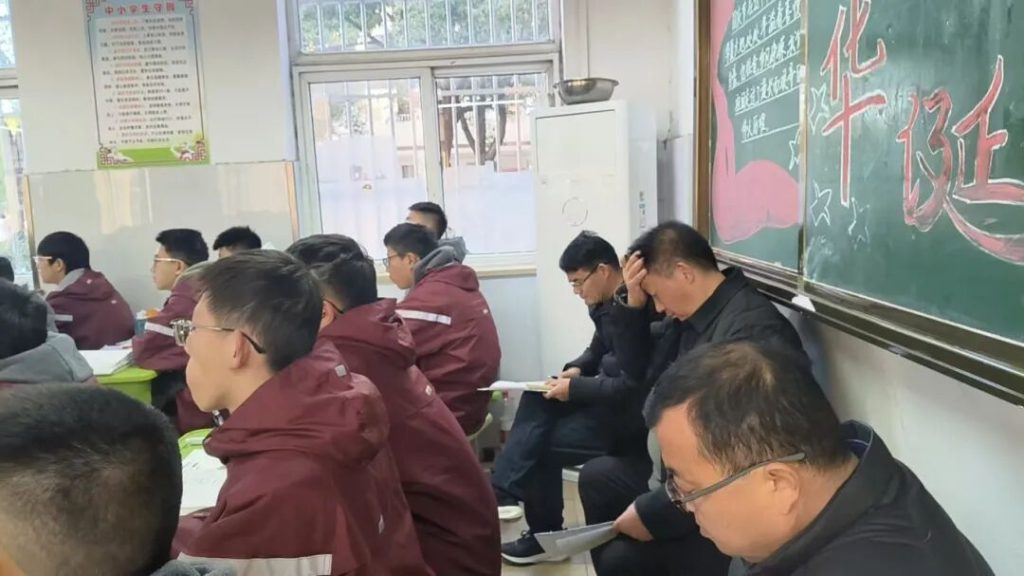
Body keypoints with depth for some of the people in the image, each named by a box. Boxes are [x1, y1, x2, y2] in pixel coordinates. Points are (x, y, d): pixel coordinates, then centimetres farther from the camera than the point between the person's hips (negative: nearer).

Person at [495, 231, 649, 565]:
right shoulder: (606, 303, 5)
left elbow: (632, 388, -27)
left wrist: (576, 388, -20)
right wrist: (577, 369, 0)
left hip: (631, 413, -9)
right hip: (609, 395, 9)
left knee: (542, 443, -9)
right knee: (537, 400, -4)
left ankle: (546, 537, 8)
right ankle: (505, 490, -9)